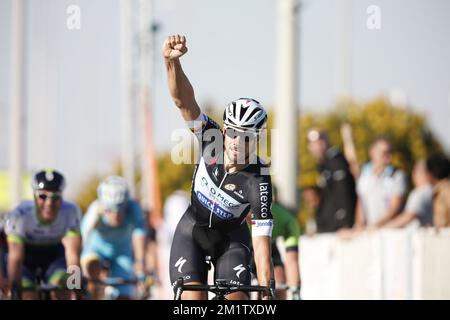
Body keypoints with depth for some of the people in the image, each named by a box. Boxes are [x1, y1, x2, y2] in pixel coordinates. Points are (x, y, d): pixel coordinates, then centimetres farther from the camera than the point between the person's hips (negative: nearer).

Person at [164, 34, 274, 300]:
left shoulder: (258, 182, -28)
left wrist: (267, 296, -35)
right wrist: (172, 60, -53)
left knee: (236, 300, -20)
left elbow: (261, 247, -29)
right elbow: (183, 100, -34)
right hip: (192, 231, 1)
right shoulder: (212, 138, -22)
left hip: (231, 238, -1)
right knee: (193, 300, -17)